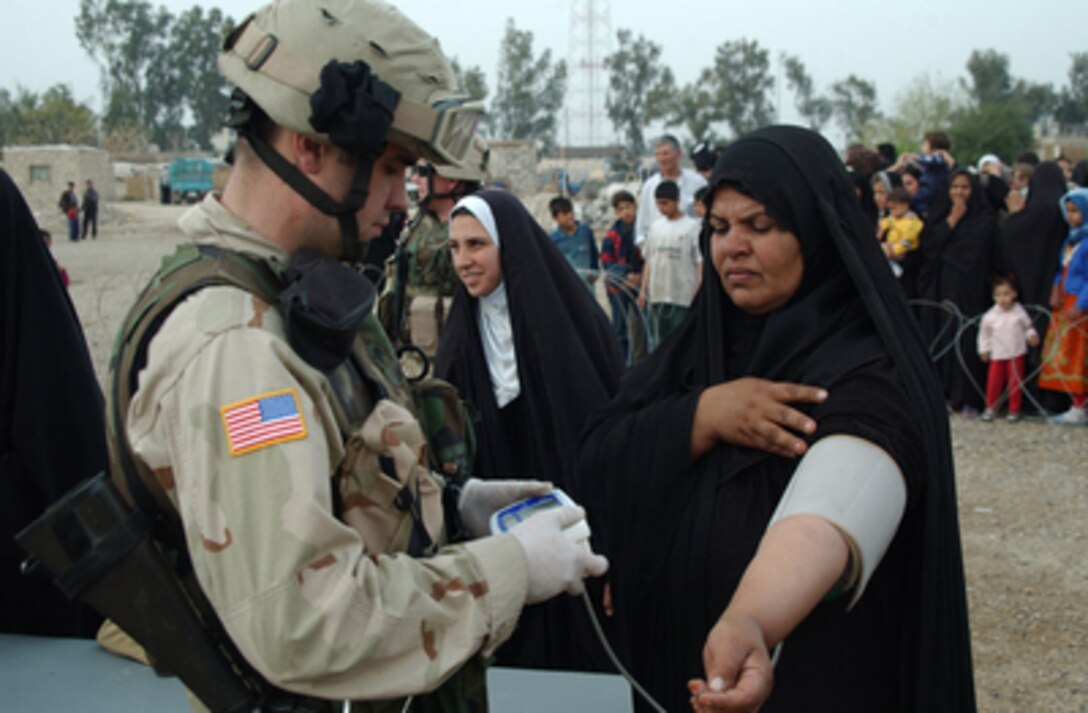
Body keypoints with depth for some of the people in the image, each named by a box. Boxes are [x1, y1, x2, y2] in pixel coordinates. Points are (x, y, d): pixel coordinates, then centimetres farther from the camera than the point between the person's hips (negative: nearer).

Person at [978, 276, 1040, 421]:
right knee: (994, 382, 1)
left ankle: (1014, 410, 16)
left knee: (1015, 382, 3)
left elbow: (1028, 327, 6)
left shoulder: (1019, 312, -6)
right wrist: (984, 350, 6)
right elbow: (984, 333, 6)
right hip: (997, 356, 0)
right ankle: (990, 408, 18)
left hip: (1016, 354, 0)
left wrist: (1032, 335, -13)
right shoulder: (990, 316, -6)